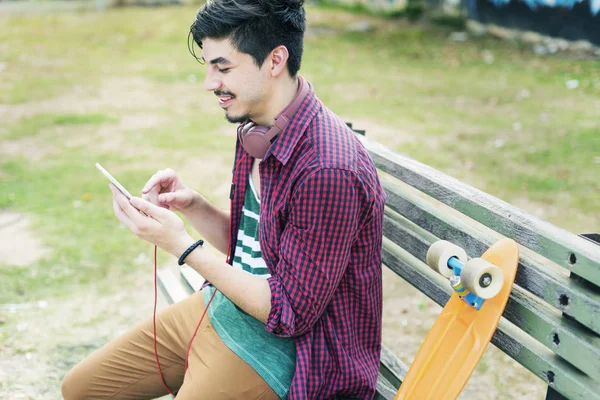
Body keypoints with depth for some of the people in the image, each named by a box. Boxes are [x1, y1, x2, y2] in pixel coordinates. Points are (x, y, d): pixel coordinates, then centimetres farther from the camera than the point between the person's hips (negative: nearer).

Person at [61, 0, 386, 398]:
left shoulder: (327, 171, -28)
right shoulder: (257, 131, 1)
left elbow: (290, 312, -22)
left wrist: (182, 245, -23)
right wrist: (192, 205, -6)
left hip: (283, 346, -8)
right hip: (222, 305, 9)